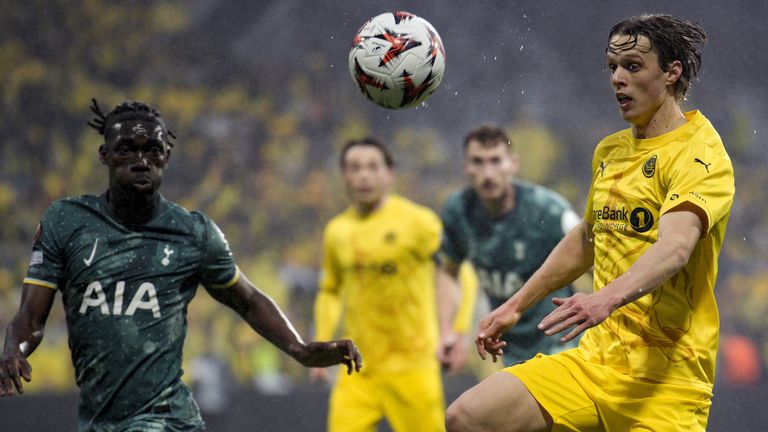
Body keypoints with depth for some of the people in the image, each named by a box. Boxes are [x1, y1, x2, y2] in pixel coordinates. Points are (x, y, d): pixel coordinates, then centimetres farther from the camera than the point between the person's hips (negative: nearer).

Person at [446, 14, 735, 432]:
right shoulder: (609, 151, 16)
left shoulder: (699, 152, -10)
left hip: (663, 374, -7)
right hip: (595, 356, 7)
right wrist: (515, 306, 32)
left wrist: (608, 298, -42)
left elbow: (675, 247, -27)